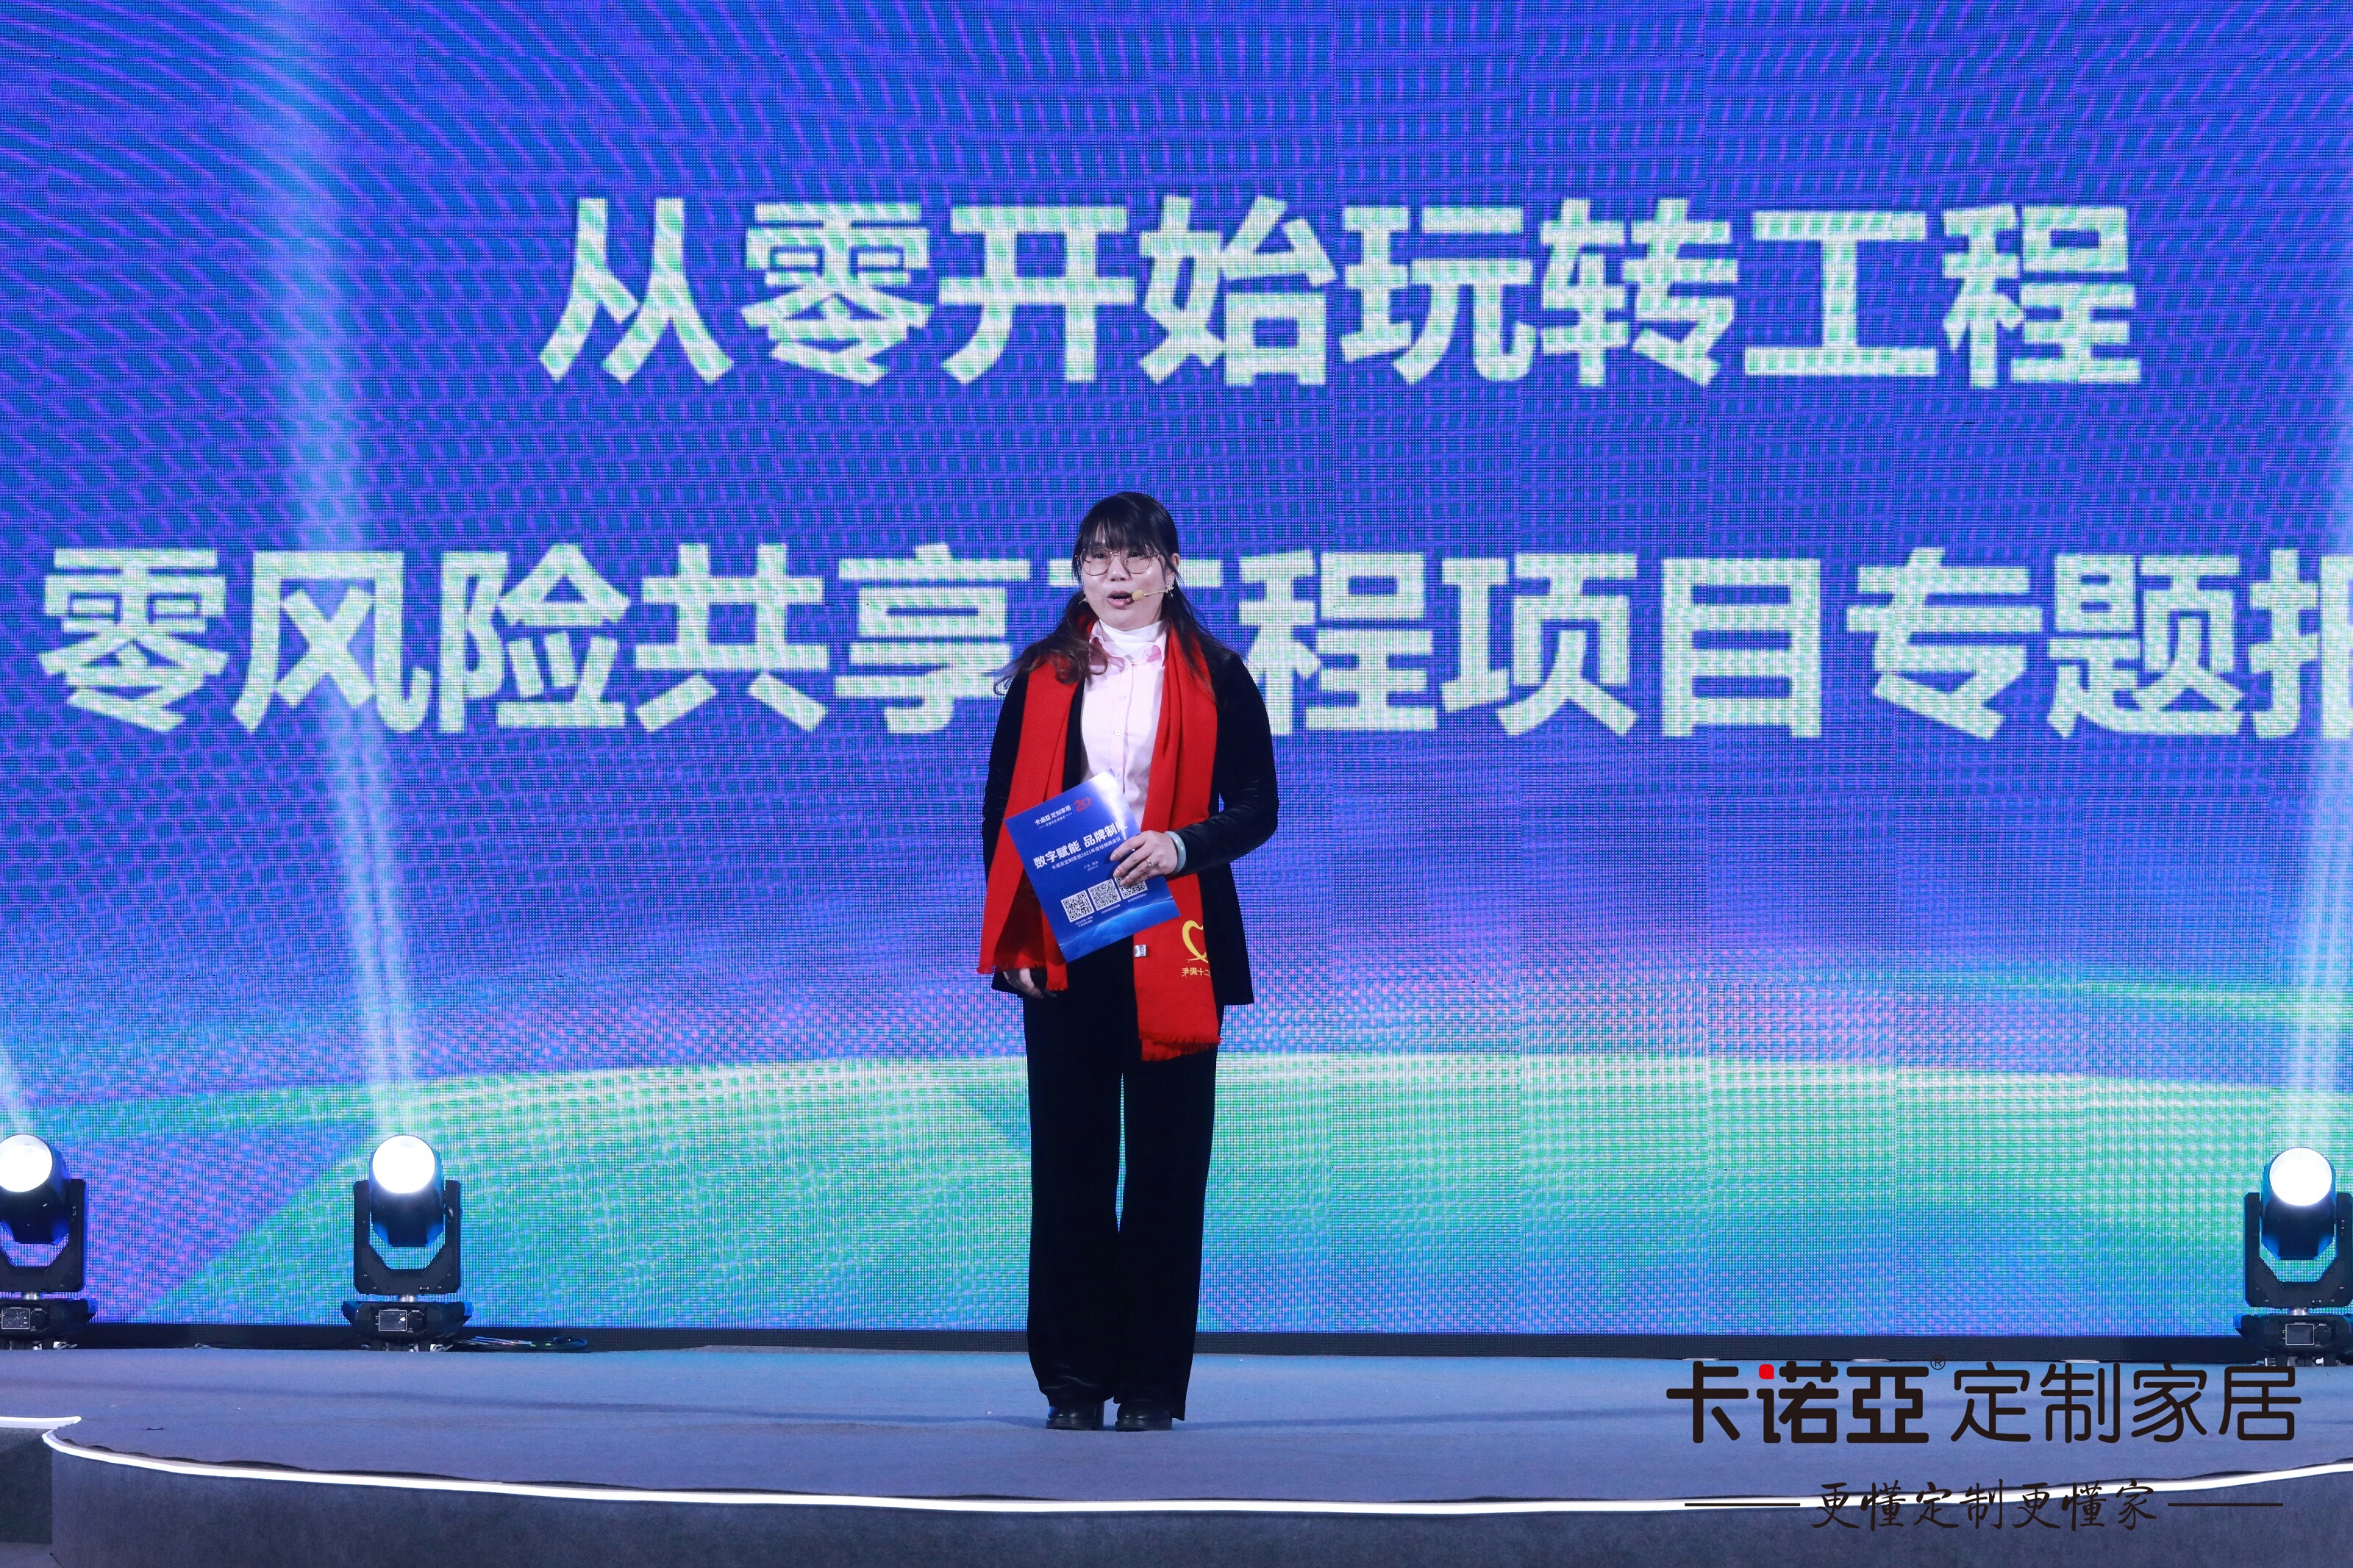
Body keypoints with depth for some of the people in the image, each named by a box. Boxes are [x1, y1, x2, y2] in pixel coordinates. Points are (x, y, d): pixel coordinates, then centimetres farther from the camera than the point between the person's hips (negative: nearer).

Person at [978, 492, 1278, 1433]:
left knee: (1168, 1163, 0)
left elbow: (1255, 806, 3)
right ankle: (1075, 1379, 7)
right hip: (1064, 946, 1)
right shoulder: (1043, 677, 9)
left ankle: (1154, 1382, 5)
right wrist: (1015, 935, -2)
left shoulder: (1214, 678, 4)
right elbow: (1001, 809, 8)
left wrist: (1180, 845, -16)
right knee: (1069, 1160, 1)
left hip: (1174, 948, -1)